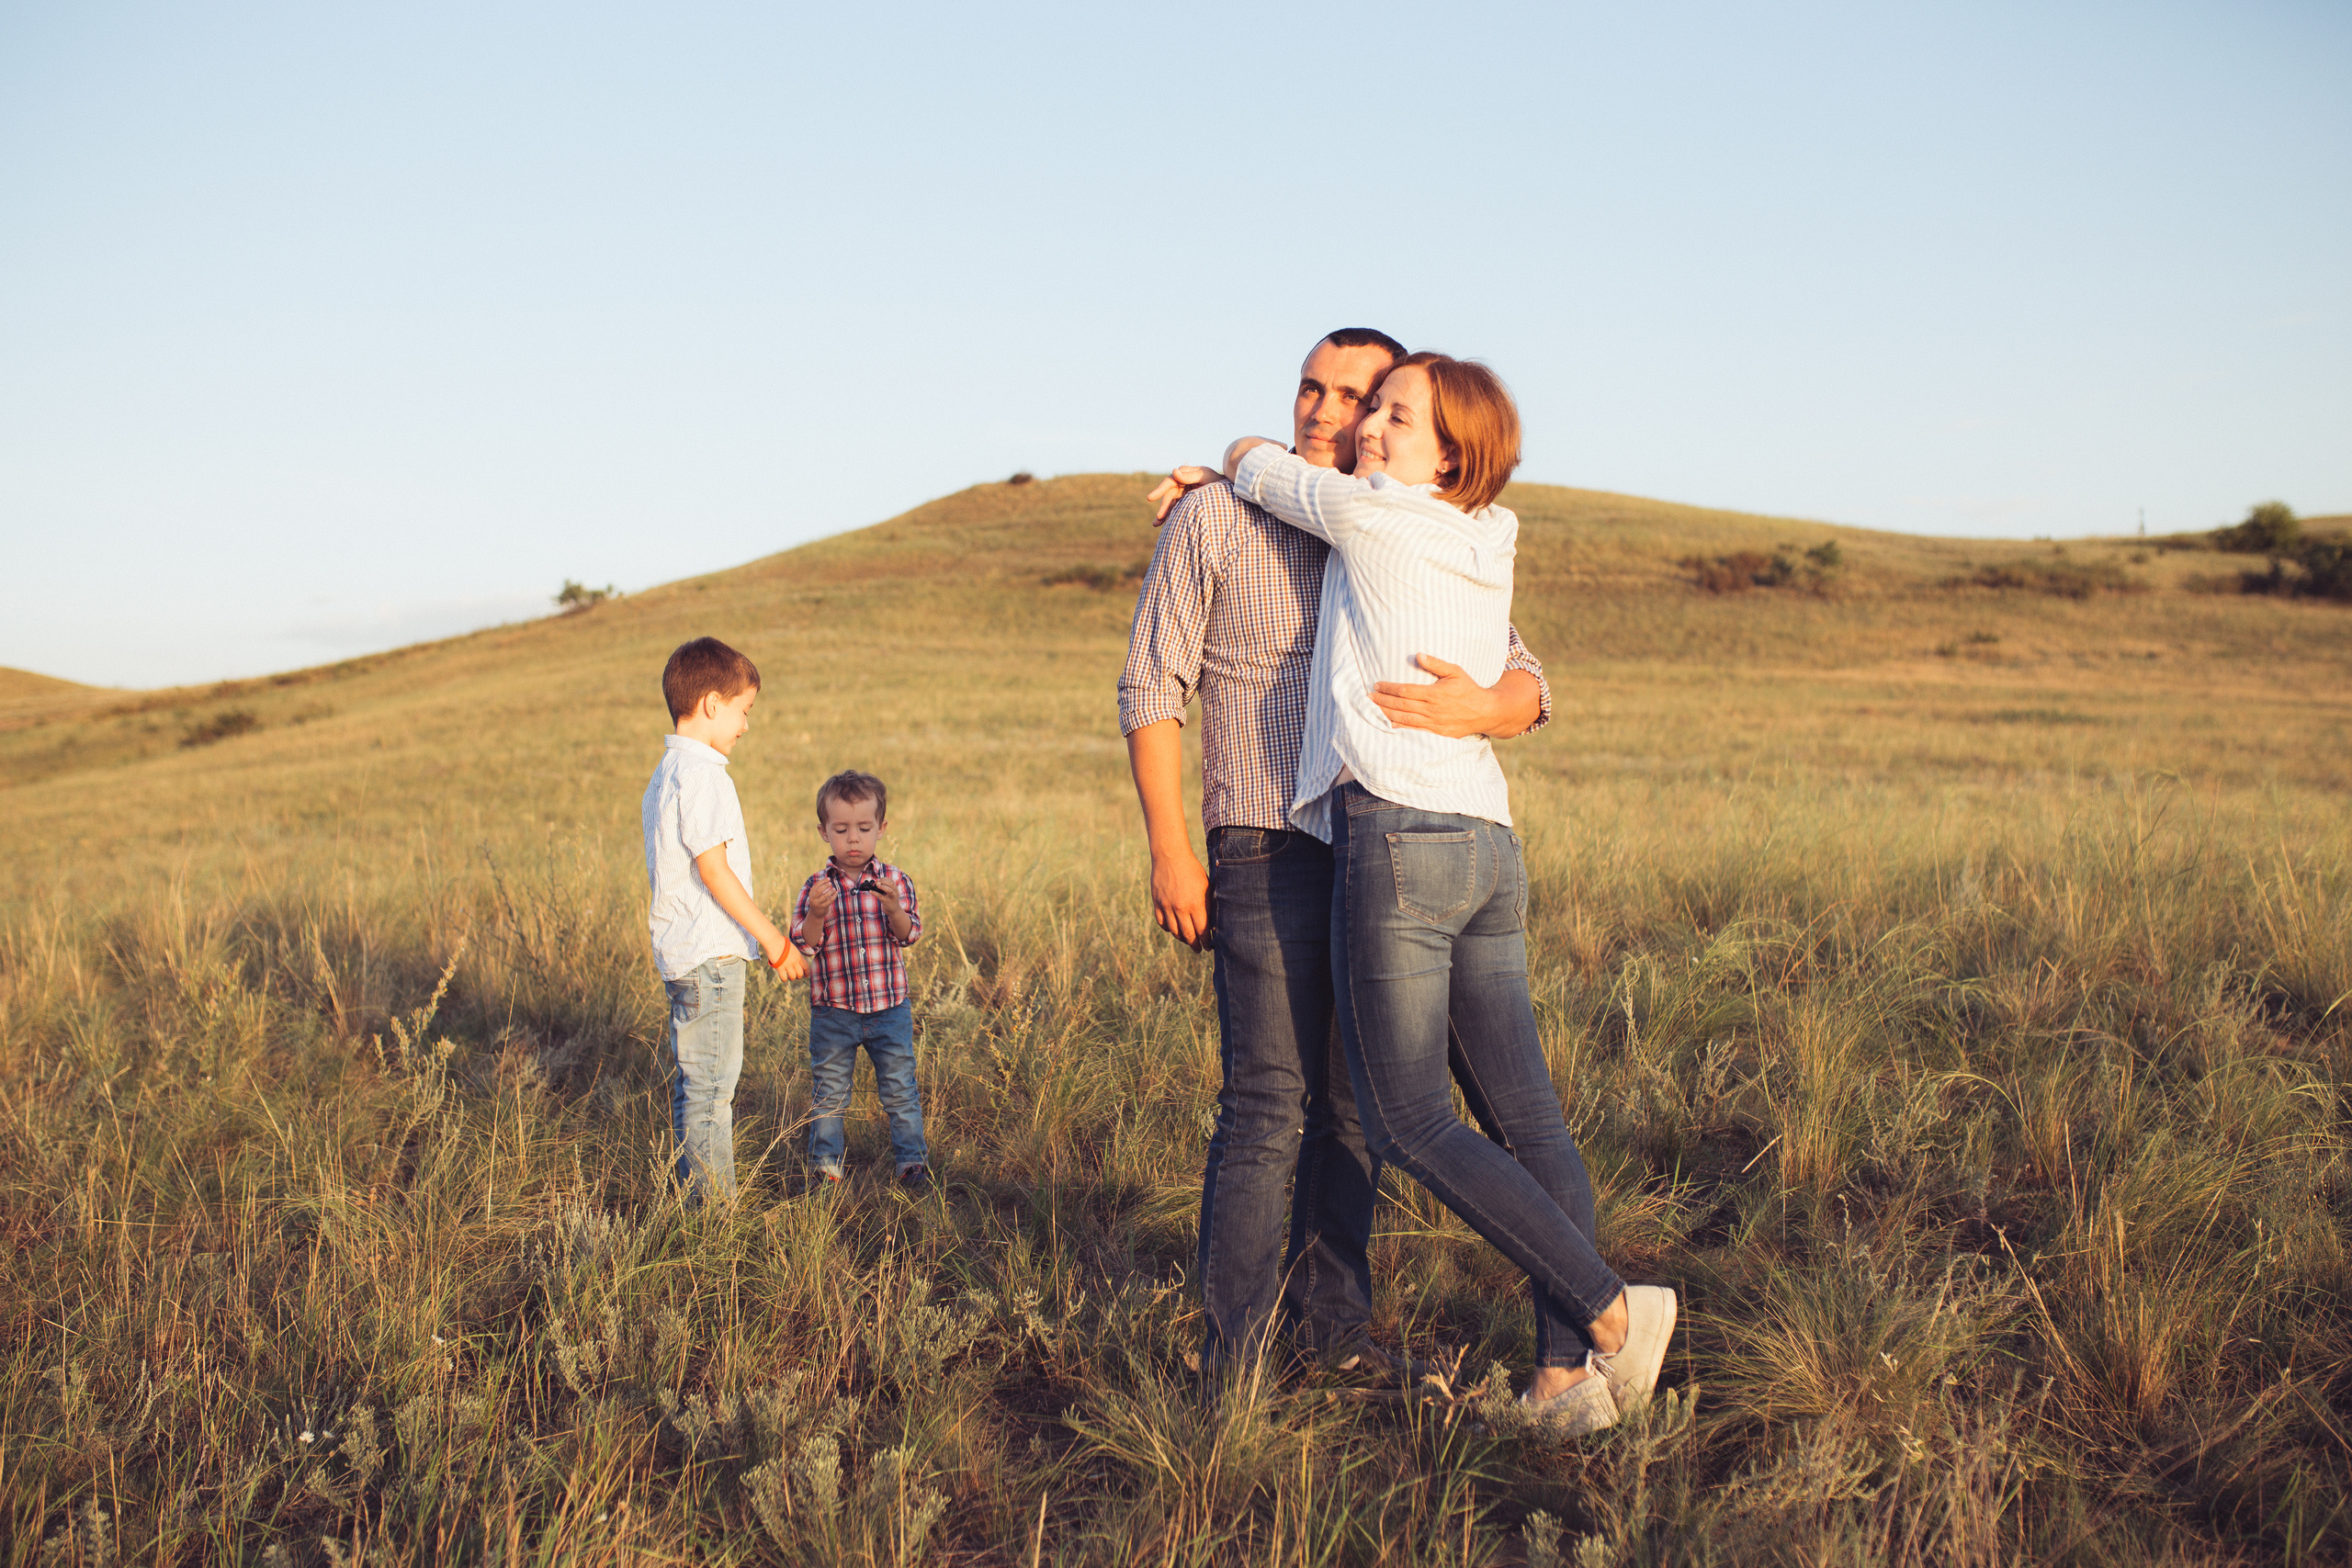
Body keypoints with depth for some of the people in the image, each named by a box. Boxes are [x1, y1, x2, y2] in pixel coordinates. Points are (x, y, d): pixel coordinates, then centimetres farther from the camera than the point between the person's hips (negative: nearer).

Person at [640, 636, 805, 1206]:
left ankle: (697, 1197, 24)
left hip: (681, 954, 10)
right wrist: (773, 939, -16)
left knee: (692, 1080, 15)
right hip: (709, 954, -10)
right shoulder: (702, 774, -17)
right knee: (712, 1084, -4)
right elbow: (712, 870, -20)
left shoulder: (666, 772, 14)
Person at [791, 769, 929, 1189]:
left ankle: (912, 1159, 22)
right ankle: (825, 1164, 23)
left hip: (889, 1007, 0)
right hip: (832, 1012, 0)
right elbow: (803, 945, -8)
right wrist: (817, 915, -26)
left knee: (900, 1089, 8)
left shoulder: (894, 881, -3)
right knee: (828, 1093, 10)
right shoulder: (816, 886, -4)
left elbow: (909, 935, -9)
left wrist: (894, 910, -29)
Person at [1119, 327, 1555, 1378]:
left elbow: (1528, 688, 4)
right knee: (1267, 1108, -9)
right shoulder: (1213, 519, 1)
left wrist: (1480, 707, -22)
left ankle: (1330, 1321, 24)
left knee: (1356, 1104, 10)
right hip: (1268, 856, -4)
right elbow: (1152, 688, 0)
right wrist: (1168, 850, -8)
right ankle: (1233, 1356, 0)